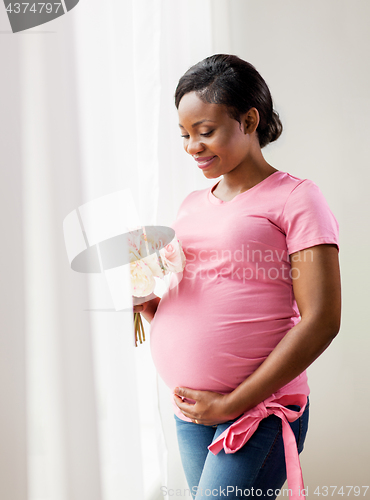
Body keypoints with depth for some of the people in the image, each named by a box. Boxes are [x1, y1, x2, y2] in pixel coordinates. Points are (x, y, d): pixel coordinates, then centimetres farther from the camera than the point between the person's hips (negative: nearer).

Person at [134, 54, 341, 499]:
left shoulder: (296, 199, -6)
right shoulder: (192, 205, 14)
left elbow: (321, 321, -13)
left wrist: (233, 403, -14)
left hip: (260, 409, -6)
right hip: (189, 411, 6)